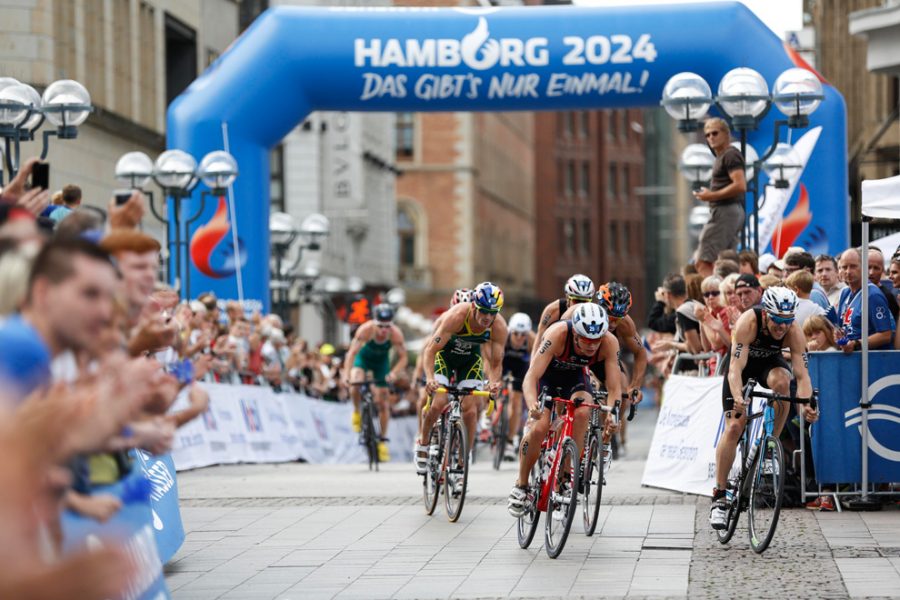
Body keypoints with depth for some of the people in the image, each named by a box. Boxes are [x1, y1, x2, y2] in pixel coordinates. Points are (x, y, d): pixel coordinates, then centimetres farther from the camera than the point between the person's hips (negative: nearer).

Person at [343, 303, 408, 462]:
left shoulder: (396, 334, -32)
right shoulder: (365, 329, -36)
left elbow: (403, 358, -24)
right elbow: (352, 352, -36)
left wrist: (394, 373, -42)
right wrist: (346, 374, -49)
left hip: (381, 361, 1)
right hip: (364, 357, -1)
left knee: (382, 402, 1)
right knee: (355, 385, -30)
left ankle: (383, 441, 14)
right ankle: (356, 412, 1)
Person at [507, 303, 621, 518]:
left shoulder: (609, 343, -30)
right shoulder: (557, 334, -38)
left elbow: (614, 388, -28)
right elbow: (531, 377, -42)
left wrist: (611, 415, -48)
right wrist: (532, 405, -61)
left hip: (576, 376, 2)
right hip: (547, 374, -2)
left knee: (582, 413, -28)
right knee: (538, 427, -22)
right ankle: (521, 486, 0)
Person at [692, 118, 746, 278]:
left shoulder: (730, 155, -10)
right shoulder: (721, 157, 20)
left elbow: (740, 186, -21)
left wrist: (712, 196, -17)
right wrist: (711, 195, 14)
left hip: (725, 210, -11)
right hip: (733, 212, 11)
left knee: (703, 263, -14)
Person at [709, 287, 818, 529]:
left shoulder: (794, 333, -30)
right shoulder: (748, 322, -37)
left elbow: (802, 374, -34)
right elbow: (736, 369, -43)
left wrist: (806, 404, -53)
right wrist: (738, 398, -60)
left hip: (770, 362, 1)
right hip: (742, 362, -1)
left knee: (781, 381, -35)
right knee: (733, 427, -12)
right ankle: (719, 496, -4)